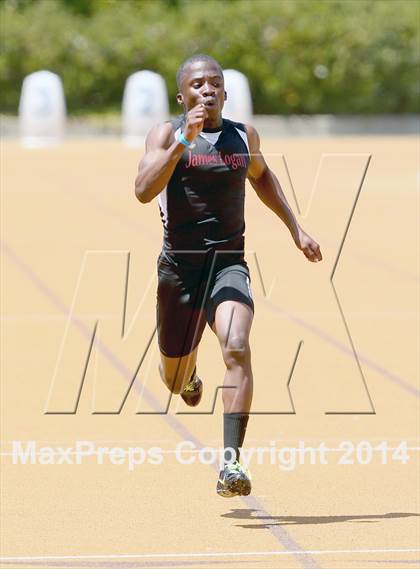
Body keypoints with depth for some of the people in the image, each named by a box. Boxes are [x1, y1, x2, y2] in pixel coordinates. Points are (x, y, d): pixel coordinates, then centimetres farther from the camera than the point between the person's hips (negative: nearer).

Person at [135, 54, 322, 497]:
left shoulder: (244, 136, 9)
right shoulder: (167, 134, -4)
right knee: (175, 380, 13)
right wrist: (183, 140, -28)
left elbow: (261, 177, 30)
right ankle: (189, 374, 55)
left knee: (236, 349, -27)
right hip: (179, 266, -1)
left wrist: (295, 229, 26)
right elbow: (144, 190, -21)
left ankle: (231, 463, -31)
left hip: (228, 264, 1)